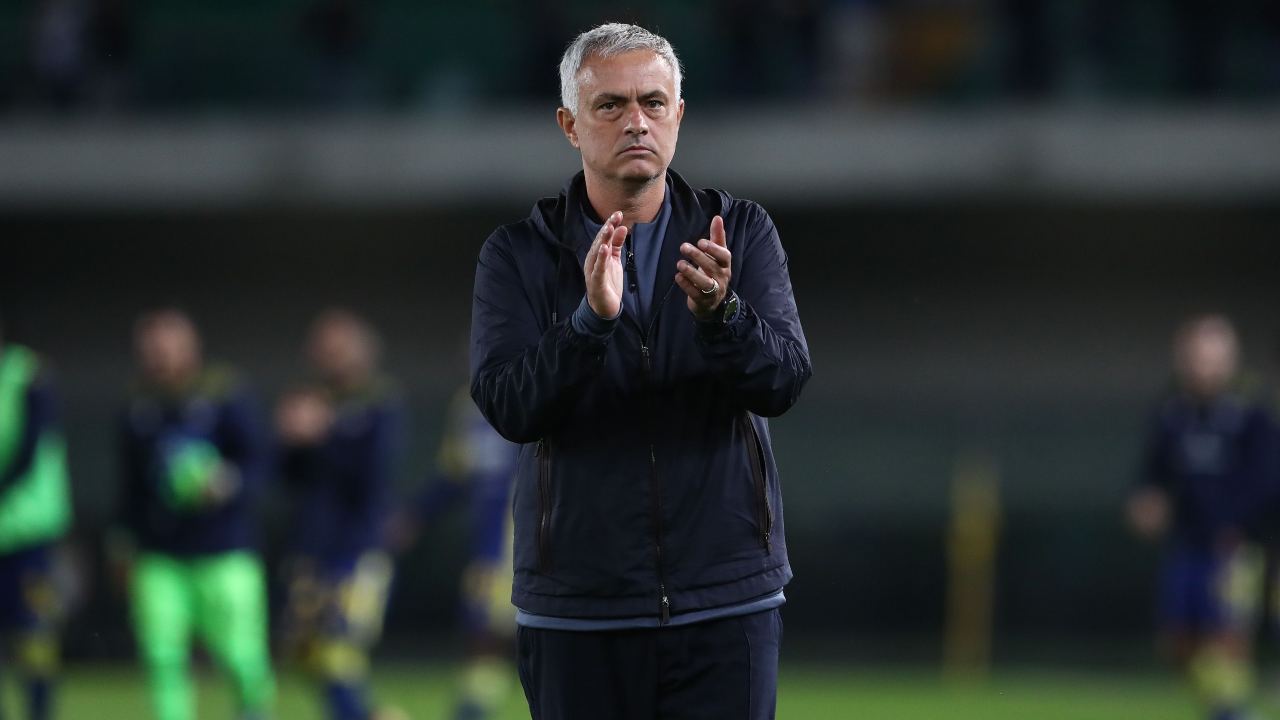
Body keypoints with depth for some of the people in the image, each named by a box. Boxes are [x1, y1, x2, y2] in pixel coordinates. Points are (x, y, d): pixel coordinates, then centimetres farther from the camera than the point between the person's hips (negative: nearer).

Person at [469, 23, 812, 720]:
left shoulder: (741, 232, 5)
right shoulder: (517, 255, 2)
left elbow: (783, 379, -8)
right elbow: (508, 406, -11)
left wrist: (719, 313, -29)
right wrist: (592, 318, -27)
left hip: (727, 602, 0)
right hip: (577, 605, 0)